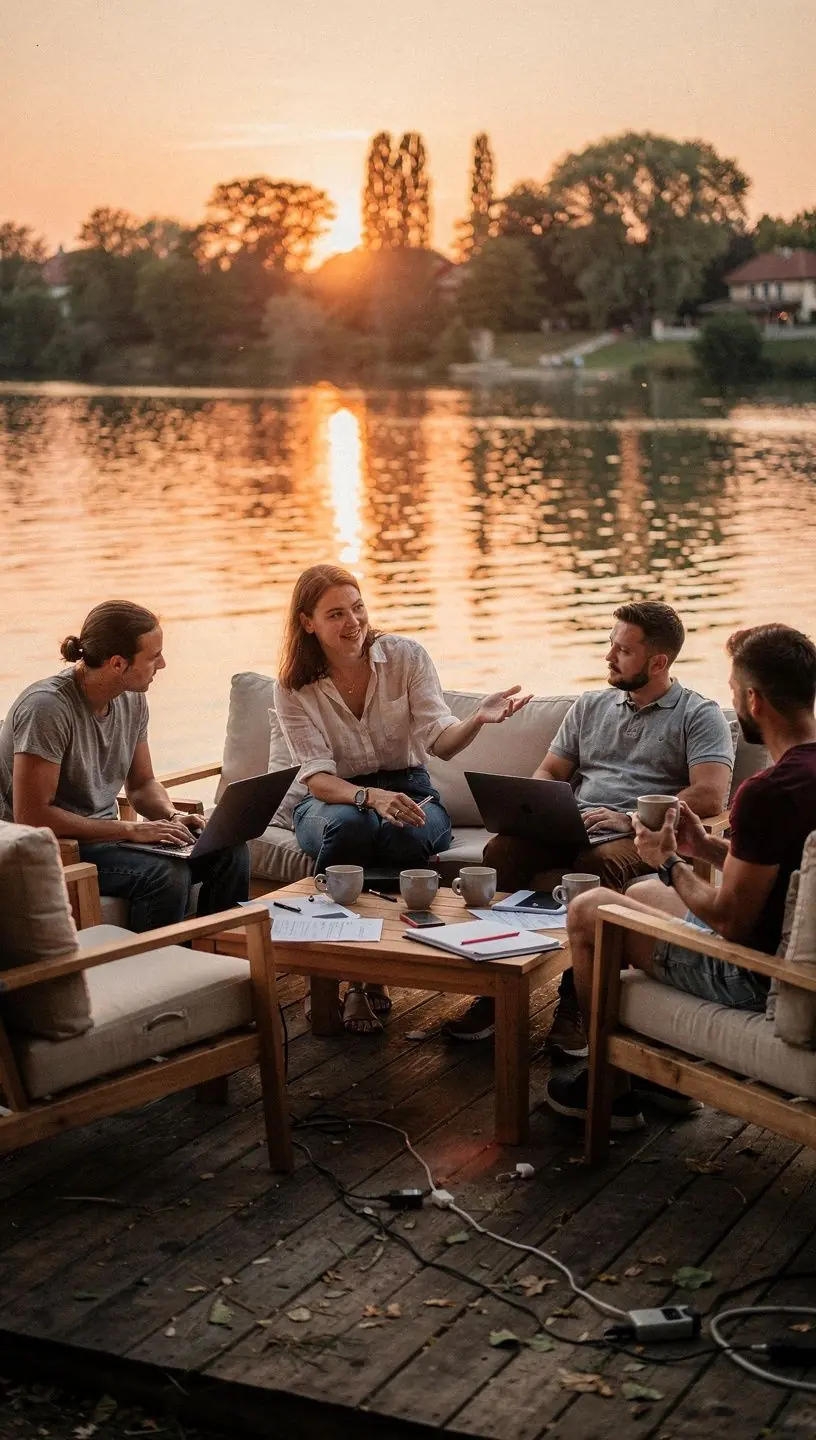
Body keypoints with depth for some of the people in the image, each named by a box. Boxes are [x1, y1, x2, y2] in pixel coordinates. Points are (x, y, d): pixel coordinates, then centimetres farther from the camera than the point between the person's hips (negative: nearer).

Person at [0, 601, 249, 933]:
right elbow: (32, 816, -24)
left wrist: (172, 816, -6)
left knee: (230, 851, -9)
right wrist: (130, 829, -23)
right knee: (166, 874, -30)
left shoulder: (132, 699, 3)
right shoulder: (47, 706, -22)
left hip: (104, 835, 8)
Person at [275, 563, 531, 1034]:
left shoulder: (406, 656, -4)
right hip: (335, 799, 0)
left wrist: (477, 720, -37)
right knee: (350, 825, -38)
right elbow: (318, 779, -16)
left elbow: (440, 740, -13)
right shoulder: (294, 689, -6)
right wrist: (371, 797, -37)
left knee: (405, 837, -37)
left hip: (408, 788, 0)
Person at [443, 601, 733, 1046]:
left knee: (598, 863, -40)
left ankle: (575, 1005, -29)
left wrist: (630, 819, -14)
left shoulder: (699, 715, 7)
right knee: (501, 851, -27)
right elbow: (549, 771, 25)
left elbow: (709, 797, -7)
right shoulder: (591, 706, 25)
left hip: (643, 837, -5)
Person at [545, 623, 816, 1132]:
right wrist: (706, 847, 8)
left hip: (756, 978, -10)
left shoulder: (767, 793, -29)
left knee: (587, 910, 4)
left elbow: (730, 921, -23)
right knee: (642, 892, 28)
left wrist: (670, 863, -8)